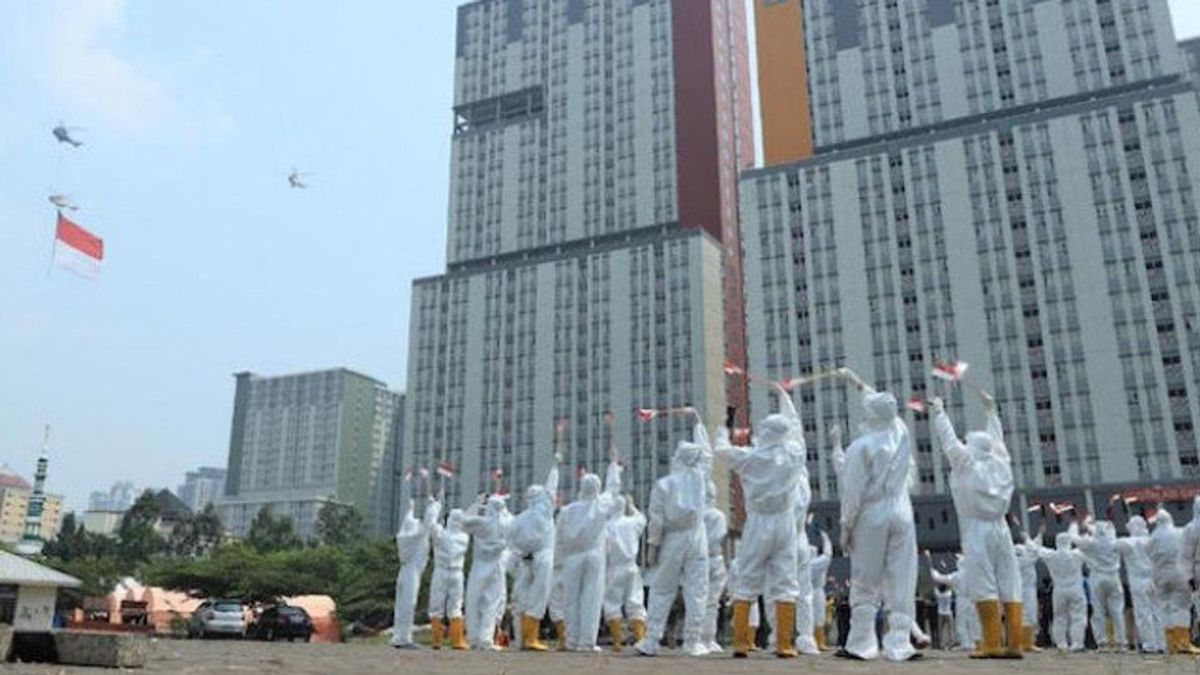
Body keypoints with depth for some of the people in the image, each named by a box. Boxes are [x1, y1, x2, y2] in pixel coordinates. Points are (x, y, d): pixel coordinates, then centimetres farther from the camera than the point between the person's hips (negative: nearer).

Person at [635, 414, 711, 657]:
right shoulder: (699, 476, 0)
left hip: (672, 541, -1)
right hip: (696, 539, 1)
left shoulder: (663, 484, -5)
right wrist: (698, 422, 29)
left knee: (661, 592, 6)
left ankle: (651, 641, 7)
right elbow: (706, 452, 18)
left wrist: (652, 547, 3)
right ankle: (692, 643, 4)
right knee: (696, 591, 4)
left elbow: (656, 520, -6)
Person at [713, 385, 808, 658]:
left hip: (757, 523, -1)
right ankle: (784, 644, 1)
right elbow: (795, 427, 16)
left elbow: (722, 449, 11)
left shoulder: (749, 457, -6)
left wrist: (723, 431, 32)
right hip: (785, 523, 1)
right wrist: (784, 396, 30)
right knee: (784, 584, 3)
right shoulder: (794, 454, -1)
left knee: (745, 584, 6)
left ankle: (741, 643, 6)